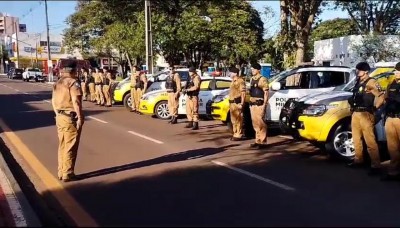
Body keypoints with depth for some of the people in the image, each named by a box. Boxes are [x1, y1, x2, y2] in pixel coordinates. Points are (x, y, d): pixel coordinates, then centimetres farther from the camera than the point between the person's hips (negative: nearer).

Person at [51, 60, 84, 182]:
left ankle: (61, 172, 22)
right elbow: (76, 101, -21)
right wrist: (80, 117, -17)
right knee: (70, 147, 0)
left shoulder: (58, 83, 12)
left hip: (60, 117, 8)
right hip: (71, 117, -8)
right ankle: (67, 174, 6)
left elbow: (53, 100, 16)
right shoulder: (73, 82, -14)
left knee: (62, 146, 15)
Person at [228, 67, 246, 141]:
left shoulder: (240, 81, -11)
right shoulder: (233, 81, 20)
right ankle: (235, 134, 21)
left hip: (237, 103, -10)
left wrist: (241, 104, -22)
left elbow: (243, 93, -17)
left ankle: (238, 135, -3)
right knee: (233, 120, 13)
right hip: (232, 103, 10)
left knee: (238, 120, -7)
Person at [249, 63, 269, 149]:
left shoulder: (262, 79, -8)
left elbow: (266, 92, -12)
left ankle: (262, 142, -4)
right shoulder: (252, 79, 16)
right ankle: (258, 141, 17)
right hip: (252, 104, 8)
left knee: (260, 123, -8)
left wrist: (264, 104, -18)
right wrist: (250, 102, 16)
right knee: (255, 123, 10)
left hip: (260, 104, -8)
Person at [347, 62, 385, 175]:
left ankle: (376, 166, -10)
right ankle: (358, 160, 30)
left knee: (370, 141, -11)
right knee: (356, 139, 17)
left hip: (365, 114, -9)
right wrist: (352, 101, 13)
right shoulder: (358, 82, 17)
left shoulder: (371, 82, -9)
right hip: (355, 114, 9)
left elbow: (381, 96, -17)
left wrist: (374, 108, -12)